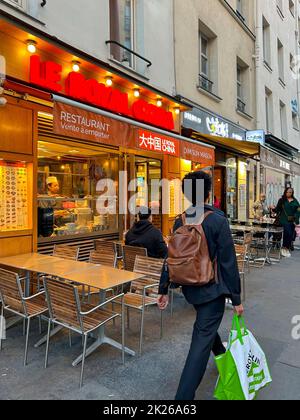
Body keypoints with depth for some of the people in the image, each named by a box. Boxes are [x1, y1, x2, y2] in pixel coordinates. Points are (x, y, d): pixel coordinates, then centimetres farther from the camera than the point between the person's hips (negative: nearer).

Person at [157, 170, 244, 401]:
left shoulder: (180, 221, -3)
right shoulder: (218, 220, -17)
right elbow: (228, 262, -16)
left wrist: (164, 289, 10)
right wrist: (236, 298, -7)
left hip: (191, 287, 7)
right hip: (212, 289, -6)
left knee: (205, 326, 29)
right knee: (202, 338, 1)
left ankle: (221, 354, 57)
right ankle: (184, 395, 3)